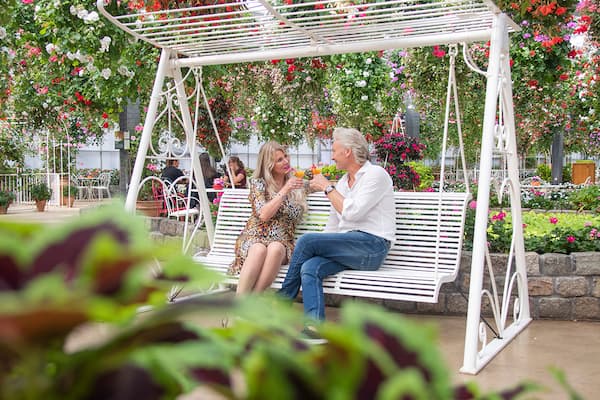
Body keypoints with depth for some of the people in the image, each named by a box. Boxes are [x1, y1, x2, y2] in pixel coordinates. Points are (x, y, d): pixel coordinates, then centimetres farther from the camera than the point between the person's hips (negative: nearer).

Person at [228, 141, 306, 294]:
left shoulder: (298, 185, 12)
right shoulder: (258, 183, 3)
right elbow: (263, 214, -10)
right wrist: (285, 191, -13)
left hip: (281, 241, 2)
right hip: (254, 237, -2)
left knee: (275, 249, -37)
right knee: (259, 249, -39)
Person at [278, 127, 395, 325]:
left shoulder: (375, 174, -4)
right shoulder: (343, 182, 22)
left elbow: (352, 212, -16)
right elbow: (332, 226, 22)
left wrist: (327, 188, -7)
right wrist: (318, 248, 9)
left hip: (372, 246, -7)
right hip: (348, 246, 7)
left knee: (306, 240, -19)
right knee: (310, 268, -21)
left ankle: (282, 300, -4)